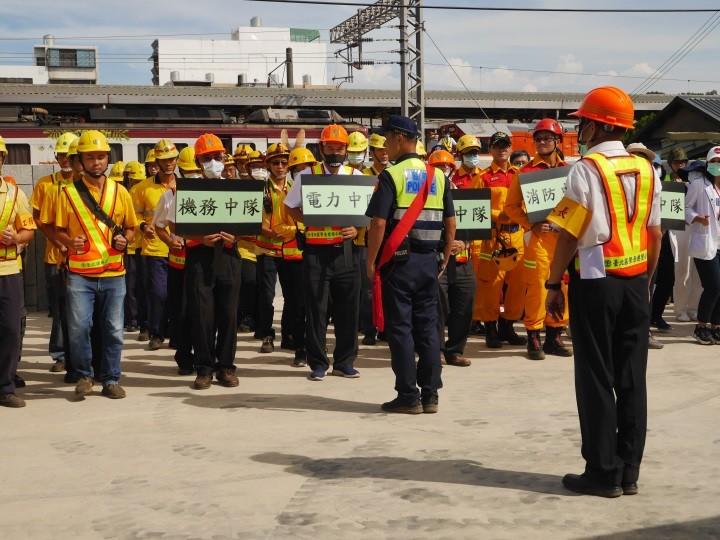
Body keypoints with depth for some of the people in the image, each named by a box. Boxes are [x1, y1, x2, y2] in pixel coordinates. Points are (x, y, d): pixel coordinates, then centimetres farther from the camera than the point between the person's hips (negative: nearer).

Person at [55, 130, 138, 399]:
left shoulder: (120, 192, 7)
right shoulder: (69, 193, 2)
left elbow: (130, 227, 16)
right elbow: (59, 230, 6)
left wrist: (124, 240, -6)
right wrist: (70, 241, -15)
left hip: (113, 274, 2)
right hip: (80, 274, -2)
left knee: (113, 330, 5)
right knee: (78, 327, -10)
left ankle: (111, 379, 19)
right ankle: (84, 375, 12)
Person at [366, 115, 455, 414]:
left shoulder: (390, 175, -9)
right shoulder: (438, 176, 8)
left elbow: (379, 223, -15)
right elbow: (451, 223, 9)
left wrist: (371, 261, -6)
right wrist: (443, 260, 16)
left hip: (399, 259, -5)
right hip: (429, 261, 5)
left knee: (400, 328, 1)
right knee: (428, 327, 9)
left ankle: (408, 396, 3)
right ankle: (430, 395, 12)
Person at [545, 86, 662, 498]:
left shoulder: (587, 169, -10)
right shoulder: (646, 169, 7)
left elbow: (569, 234, -11)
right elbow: (655, 234, 10)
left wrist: (555, 284, -3)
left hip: (596, 282, -5)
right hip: (636, 282, 5)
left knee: (596, 379, 2)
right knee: (632, 379, 8)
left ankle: (603, 473, 5)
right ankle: (630, 472, 14)